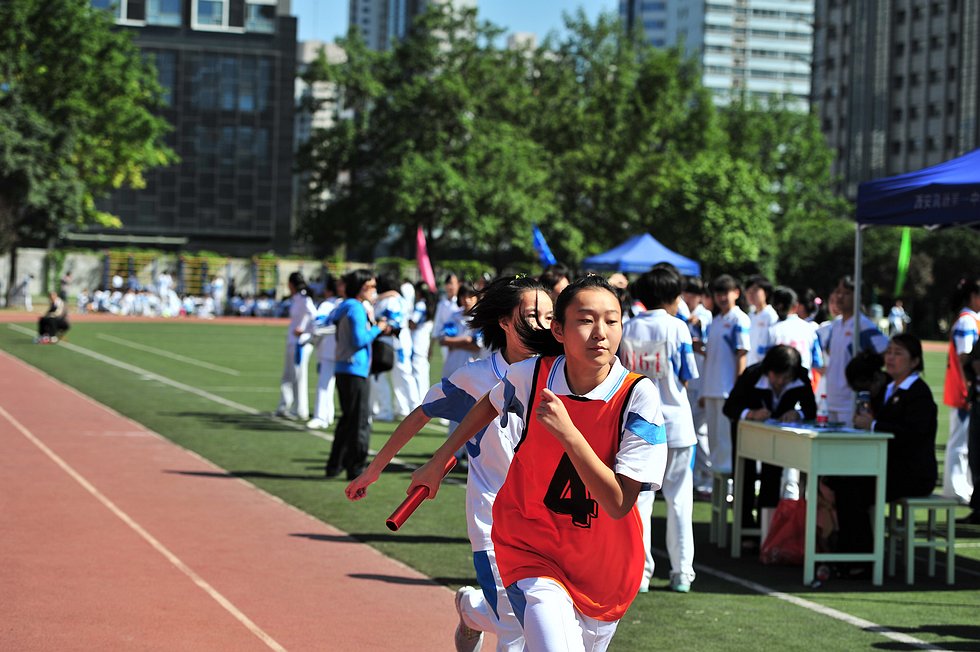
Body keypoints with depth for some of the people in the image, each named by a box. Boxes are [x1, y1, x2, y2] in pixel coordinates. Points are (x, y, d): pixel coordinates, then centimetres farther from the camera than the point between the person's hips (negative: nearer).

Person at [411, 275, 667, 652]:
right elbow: (490, 405, 14)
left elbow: (619, 503, -22)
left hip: (605, 565, 1)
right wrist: (439, 461, 19)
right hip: (530, 552, -1)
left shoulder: (638, 396, -17)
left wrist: (568, 433, -30)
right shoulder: (530, 377, -11)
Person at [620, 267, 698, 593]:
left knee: (638, 498, 5)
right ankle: (681, 572, 9)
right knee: (678, 499, 7)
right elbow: (686, 378, -3)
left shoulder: (626, 329, 1)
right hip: (675, 424, -2)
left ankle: (639, 572, 3)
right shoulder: (676, 327, -7)